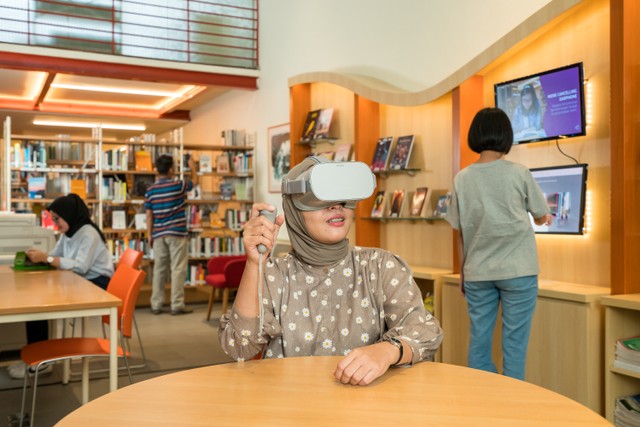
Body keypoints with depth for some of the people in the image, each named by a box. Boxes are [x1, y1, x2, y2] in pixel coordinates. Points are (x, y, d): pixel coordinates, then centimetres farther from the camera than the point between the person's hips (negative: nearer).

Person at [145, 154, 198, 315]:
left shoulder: (150, 190, 4)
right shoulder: (178, 185, -7)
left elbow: (149, 215, 6)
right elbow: (195, 181, 14)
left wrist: (150, 235, 13)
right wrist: (193, 167, 31)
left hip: (159, 235, 5)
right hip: (177, 233, -4)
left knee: (159, 270, 9)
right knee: (178, 270, -1)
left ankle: (156, 305, 12)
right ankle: (177, 305, 0)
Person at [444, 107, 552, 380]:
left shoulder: (462, 179, -1)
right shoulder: (519, 174, -6)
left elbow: (460, 233, 4)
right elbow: (542, 217, 8)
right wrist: (542, 217, 31)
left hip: (477, 273, 3)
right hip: (518, 270, -2)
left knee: (479, 340, 10)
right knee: (514, 342, 5)